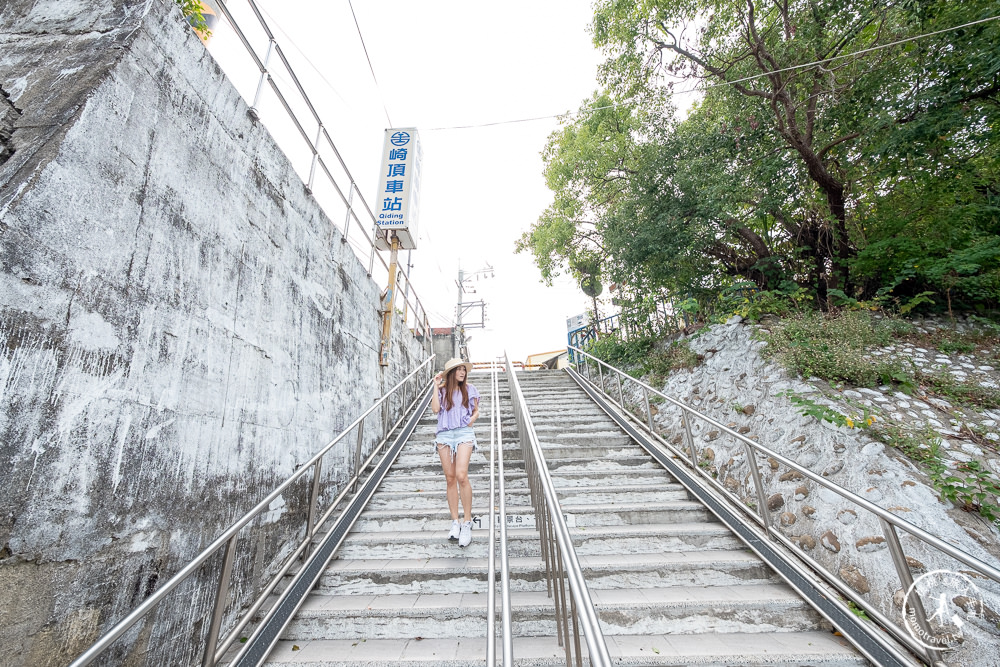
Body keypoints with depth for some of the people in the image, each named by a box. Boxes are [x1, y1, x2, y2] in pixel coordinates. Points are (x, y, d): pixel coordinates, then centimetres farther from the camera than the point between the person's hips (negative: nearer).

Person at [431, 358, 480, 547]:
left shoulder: (470, 389, 10)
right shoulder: (442, 389, 9)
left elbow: (476, 411, 18)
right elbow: (435, 409, -5)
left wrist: (472, 419, -3)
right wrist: (436, 387, -3)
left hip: (464, 433, -1)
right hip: (444, 434, 2)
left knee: (461, 475, -16)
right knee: (450, 479, 4)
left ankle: (467, 523, -6)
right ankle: (455, 523, 12)